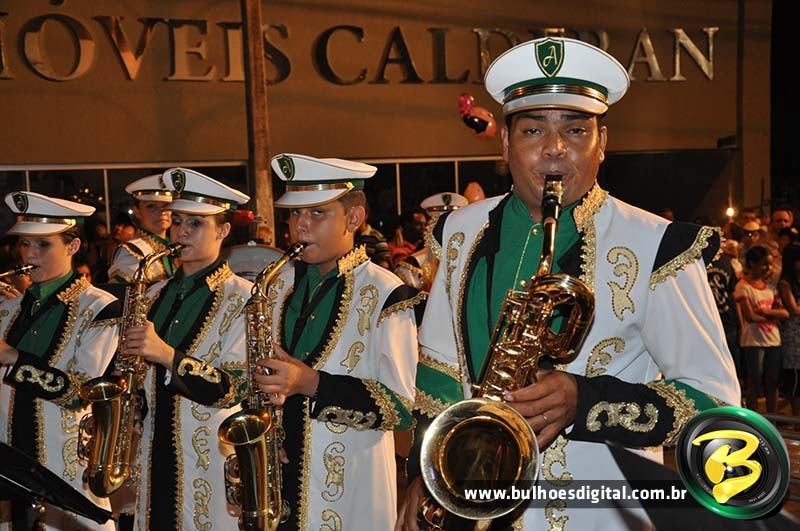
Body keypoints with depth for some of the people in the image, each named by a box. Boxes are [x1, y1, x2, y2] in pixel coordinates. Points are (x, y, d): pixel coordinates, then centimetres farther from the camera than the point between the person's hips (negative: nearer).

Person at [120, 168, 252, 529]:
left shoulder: (243, 298, -8)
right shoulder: (155, 296, 10)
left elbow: (236, 389, -16)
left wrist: (167, 355, -26)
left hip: (213, 460, -5)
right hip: (155, 459, 5)